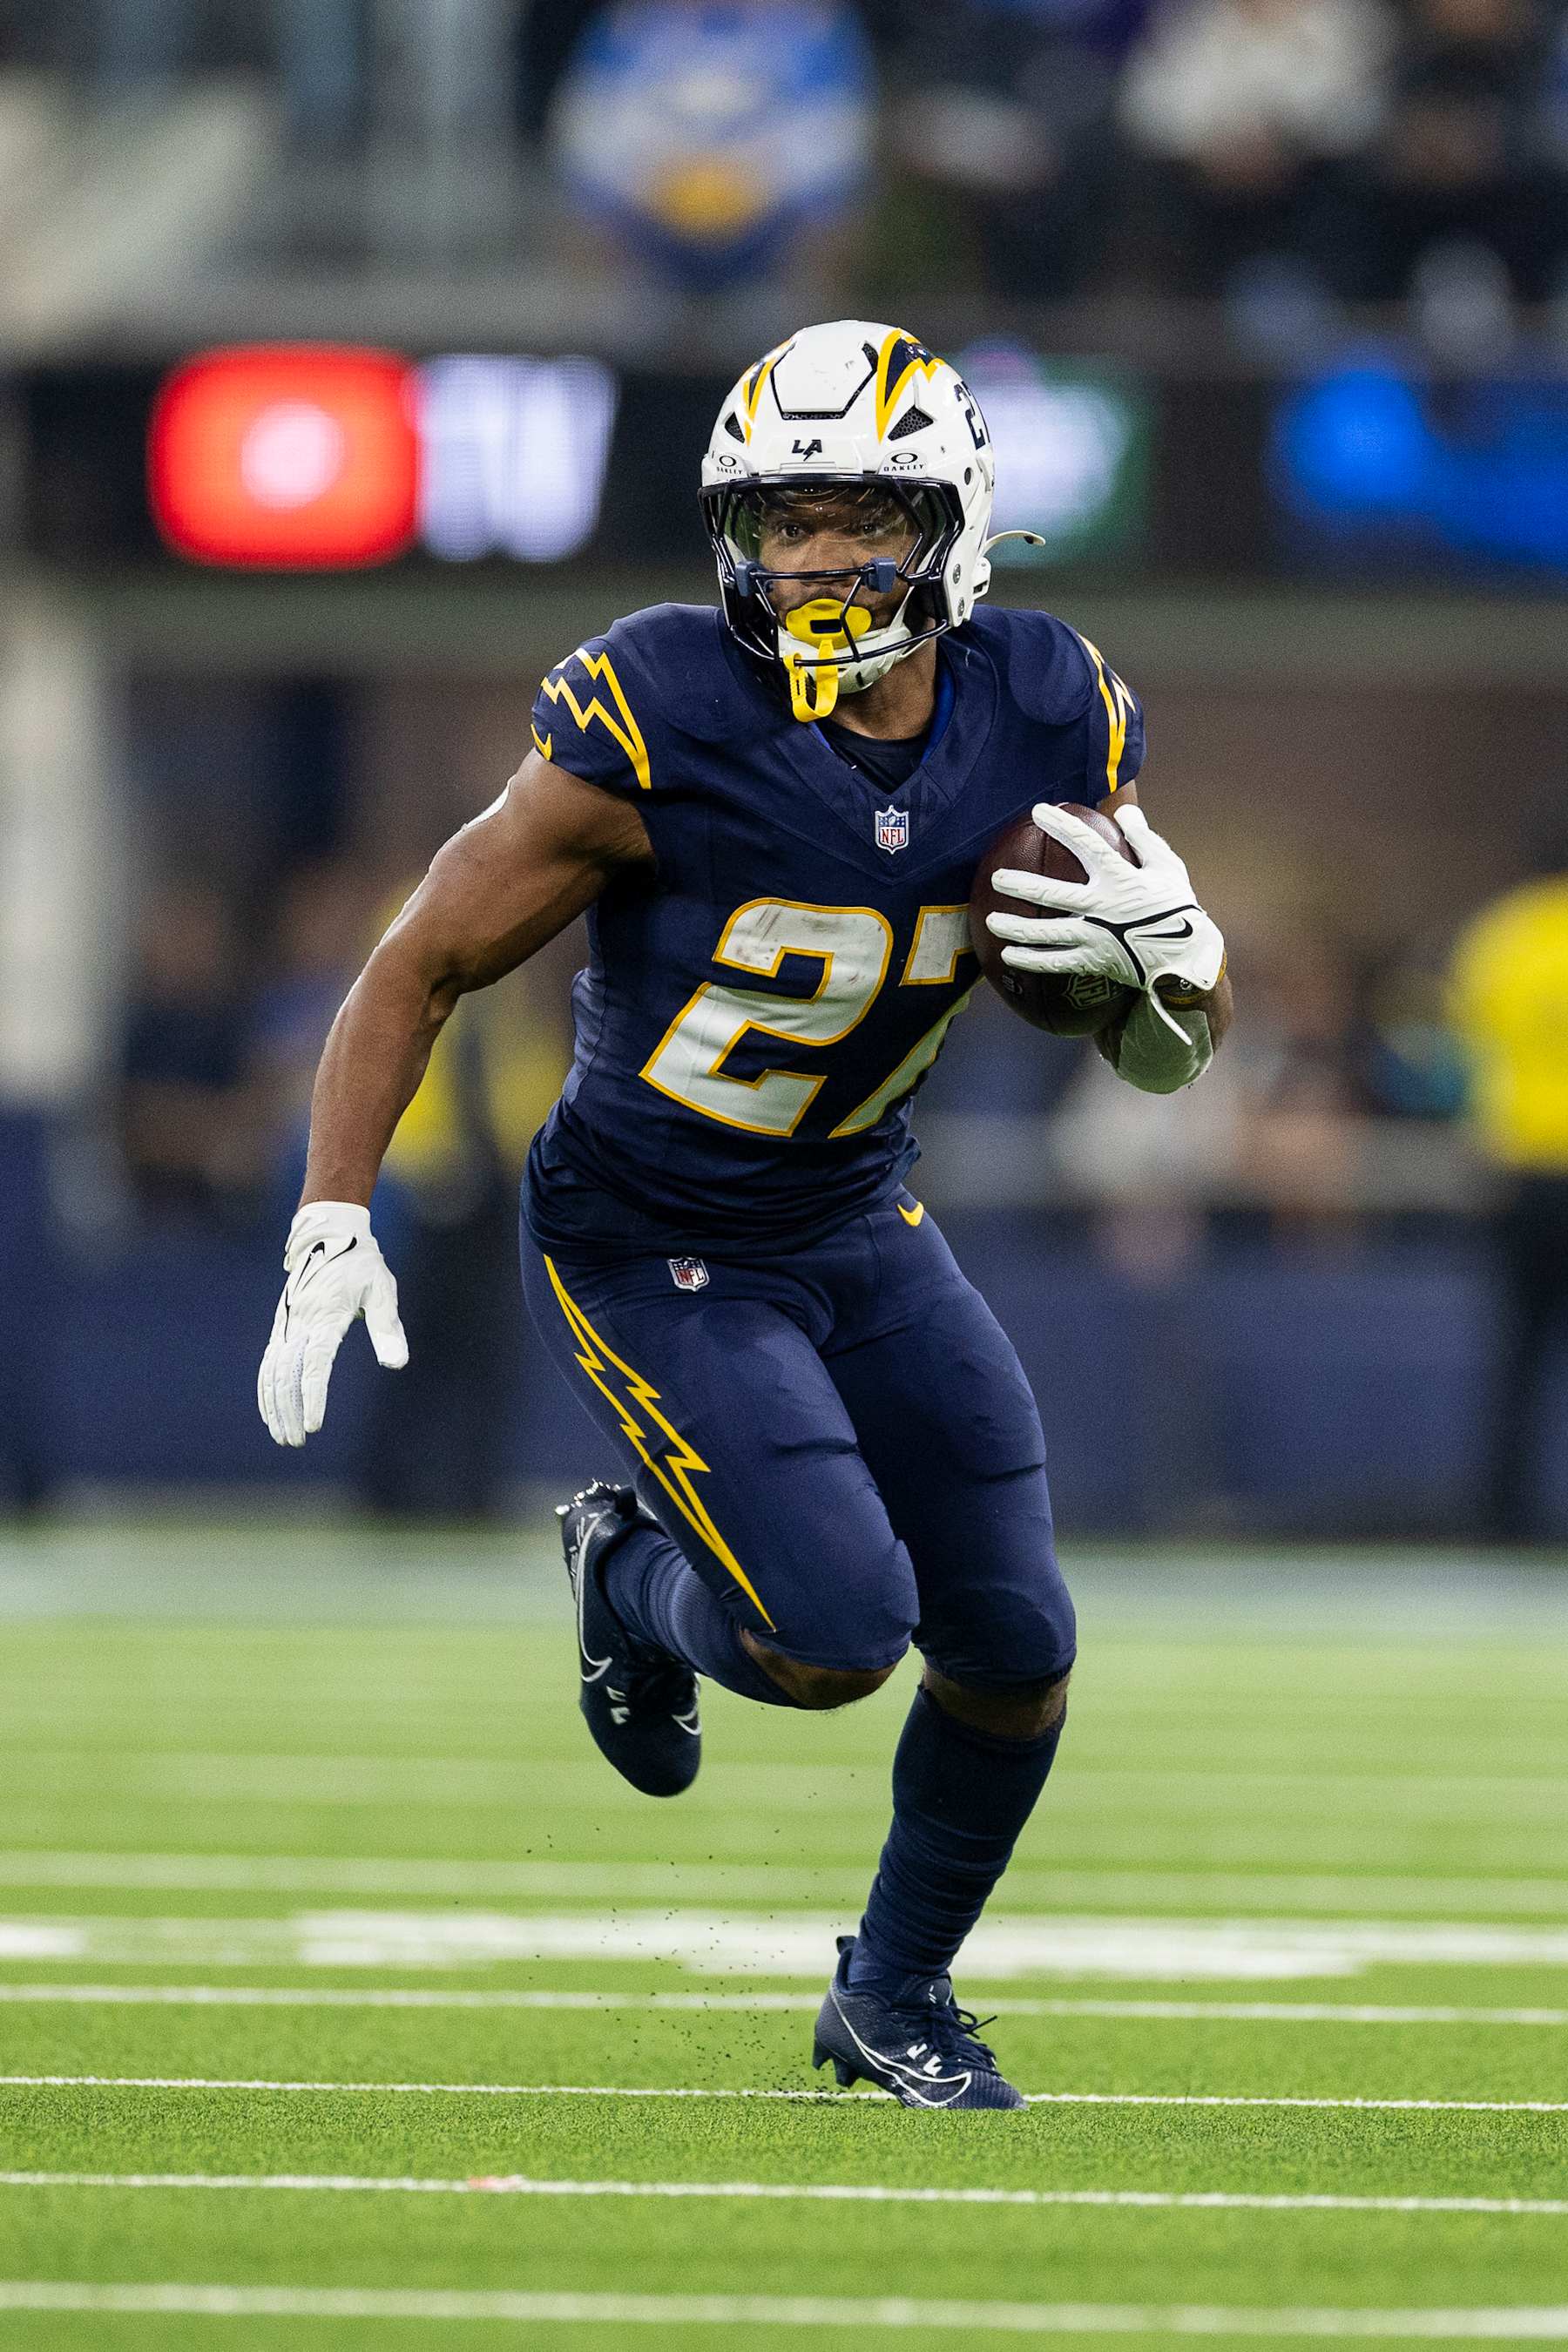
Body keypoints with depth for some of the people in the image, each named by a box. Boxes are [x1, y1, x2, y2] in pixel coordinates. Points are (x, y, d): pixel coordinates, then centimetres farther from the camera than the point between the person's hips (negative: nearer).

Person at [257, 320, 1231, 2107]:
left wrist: (1168, 953, -22)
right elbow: (423, 966, -13)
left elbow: (1171, 1056, 1)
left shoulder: (1044, 721, -9)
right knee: (843, 1634, -19)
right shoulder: (663, 728, -24)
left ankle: (897, 1997, 30)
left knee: (1015, 1650, 4)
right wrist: (331, 1226, -20)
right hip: (650, 1255, -5)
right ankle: (635, 1581, 17)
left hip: (856, 1225, 5)